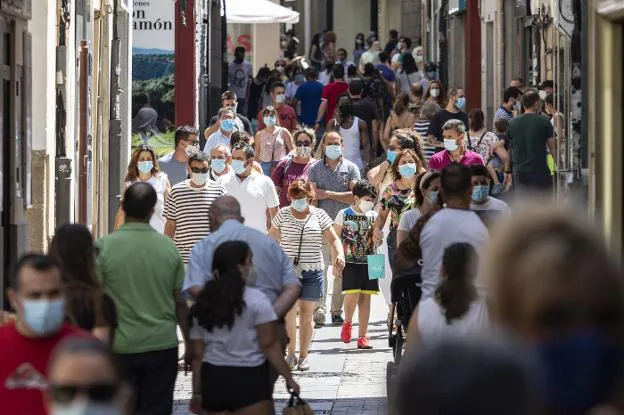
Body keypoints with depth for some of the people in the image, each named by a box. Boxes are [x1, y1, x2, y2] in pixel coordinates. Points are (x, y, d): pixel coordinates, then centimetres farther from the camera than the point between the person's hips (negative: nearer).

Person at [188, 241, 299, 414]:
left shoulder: (203, 305, 7)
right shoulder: (256, 300, -7)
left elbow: (197, 353, 8)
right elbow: (269, 345, -10)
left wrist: (197, 392, 13)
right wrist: (289, 378, -3)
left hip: (213, 381, 5)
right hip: (248, 380, -5)